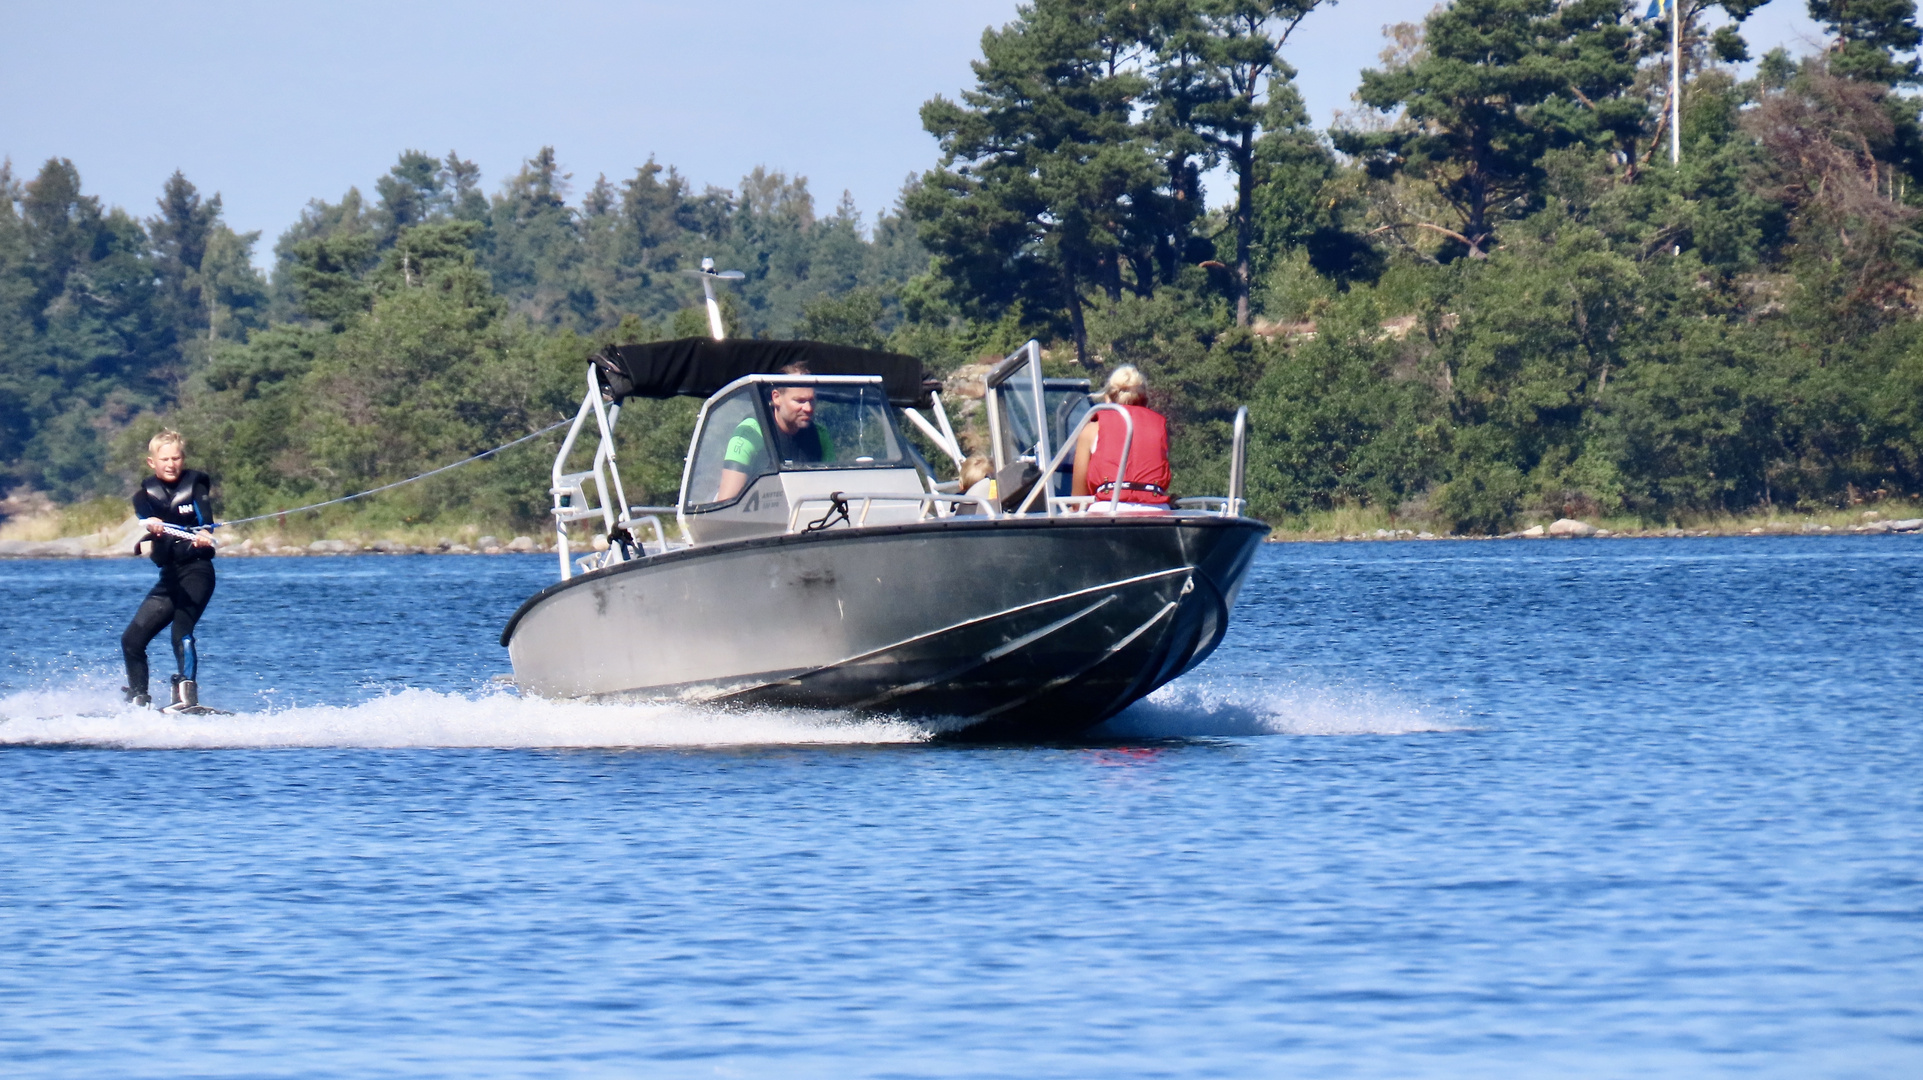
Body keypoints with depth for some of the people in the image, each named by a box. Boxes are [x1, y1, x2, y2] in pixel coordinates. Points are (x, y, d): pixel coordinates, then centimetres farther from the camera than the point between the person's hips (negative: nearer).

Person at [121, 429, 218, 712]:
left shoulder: (194, 484, 1)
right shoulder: (145, 495, 9)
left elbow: (205, 517, -18)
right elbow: (146, 519, -12)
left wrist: (203, 535, -42)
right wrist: (153, 530, -38)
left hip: (197, 571, -6)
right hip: (169, 576, 6)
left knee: (181, 630, -26)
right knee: (132, 639, 4)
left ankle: (187, 696, -36)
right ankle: (138, 700, 17)